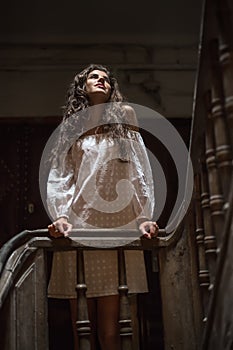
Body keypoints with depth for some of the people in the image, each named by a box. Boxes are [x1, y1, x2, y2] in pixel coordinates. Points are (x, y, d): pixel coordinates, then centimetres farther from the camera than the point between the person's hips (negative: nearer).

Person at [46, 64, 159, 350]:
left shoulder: (124, 120, 19)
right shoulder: (70, 126, 21)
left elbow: (140, 174, 10)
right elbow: (58, 177, 10)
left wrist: (145, 217, -3)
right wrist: (60, 216, -8)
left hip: (119, 226, -1)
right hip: (78, 227, 1)